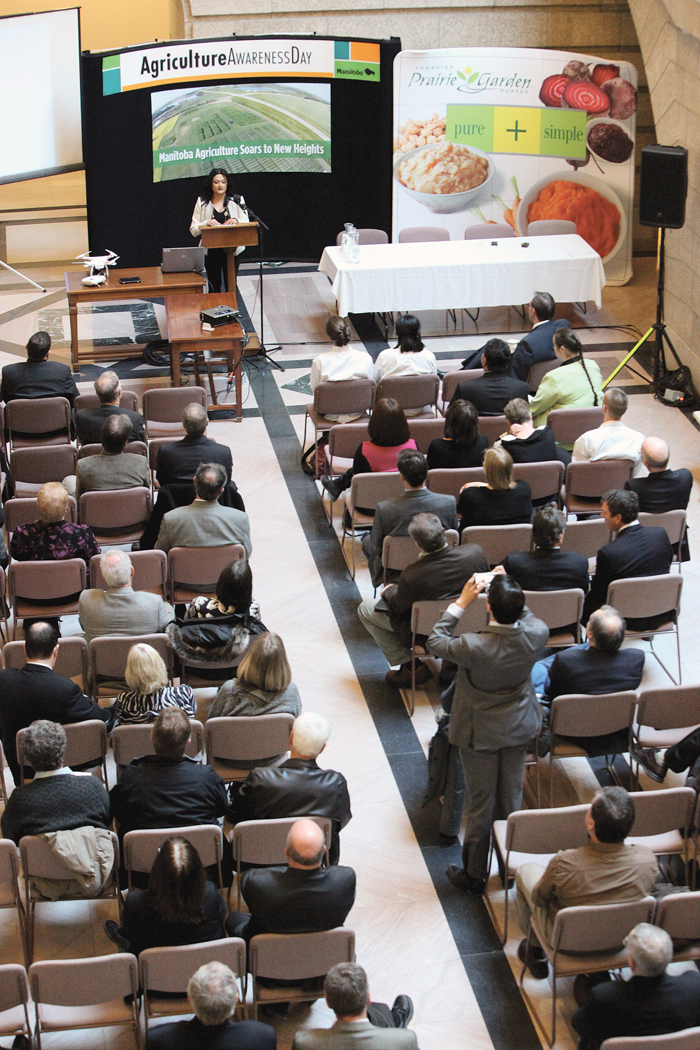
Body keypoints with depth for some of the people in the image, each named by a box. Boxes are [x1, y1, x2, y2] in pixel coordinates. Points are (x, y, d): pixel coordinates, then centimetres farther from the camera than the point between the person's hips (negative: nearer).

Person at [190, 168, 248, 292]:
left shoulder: (237, 201, 7)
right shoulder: (202, 203, 5)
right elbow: (193, 230, 2)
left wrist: (236, 221, -18)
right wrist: (207, 223, -17)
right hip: (211, 252, 0)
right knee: (214, 288, 2)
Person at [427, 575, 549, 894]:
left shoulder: (474, 647, -35)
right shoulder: (537, 634, -24)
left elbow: (435, 643, -15)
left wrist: (461, 603, -14)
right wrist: (510, 594, 0)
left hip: (480, 733, -4)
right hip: (519, 727, 4)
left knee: (480, 804, 13)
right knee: (511, 799, 21)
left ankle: (474, 875, 29)